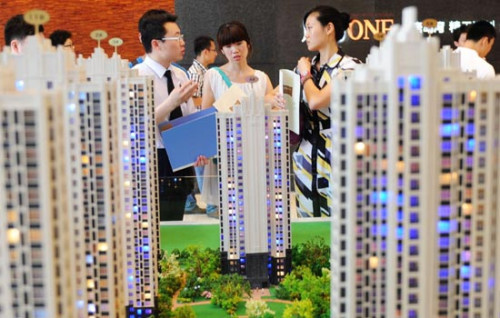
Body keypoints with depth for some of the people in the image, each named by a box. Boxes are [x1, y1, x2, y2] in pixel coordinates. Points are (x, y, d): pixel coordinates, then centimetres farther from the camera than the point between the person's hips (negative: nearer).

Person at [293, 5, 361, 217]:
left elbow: (316, 101, -20)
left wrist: (305, 74, -3)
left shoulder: (349, 66, -9)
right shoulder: (307, 65, 10)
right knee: (308, 223, 11)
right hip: (305, 157, 6)